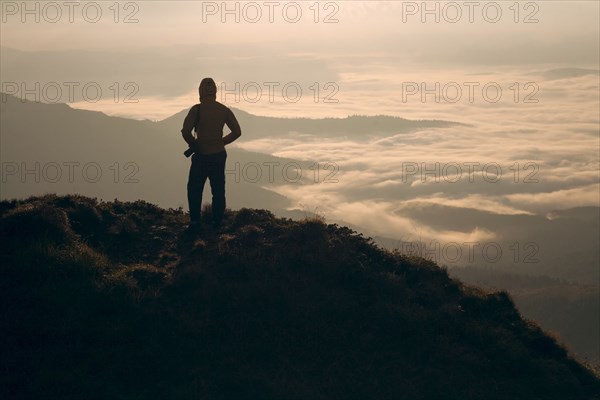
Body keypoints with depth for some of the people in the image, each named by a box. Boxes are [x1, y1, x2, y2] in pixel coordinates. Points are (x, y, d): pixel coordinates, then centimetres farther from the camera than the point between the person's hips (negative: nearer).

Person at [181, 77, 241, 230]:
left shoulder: (197, 109, -14)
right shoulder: (224, 110, 0)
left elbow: (186, 132, -22)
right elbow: (237, 132, 5)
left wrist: (194, 145, -5)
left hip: (201, 156, -4)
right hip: (219, 155, 4)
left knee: (195, 189, 11)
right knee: (218, 190, 13)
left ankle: (195, 221, 10)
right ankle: (217, 222, 17)